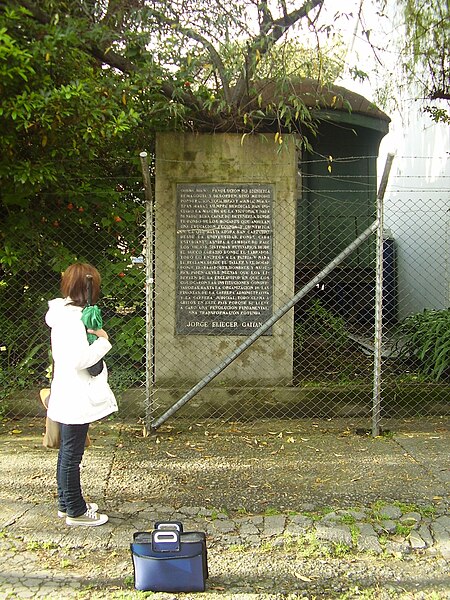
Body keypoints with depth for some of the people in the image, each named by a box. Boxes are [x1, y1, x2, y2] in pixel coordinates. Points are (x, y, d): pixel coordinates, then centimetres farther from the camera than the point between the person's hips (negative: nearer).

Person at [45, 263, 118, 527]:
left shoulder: (62, 312, 10)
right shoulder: (73, 317, -22)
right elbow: (81, 359, -28)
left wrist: (93, 335, 3)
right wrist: (103, 340, -16)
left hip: (69, 396, 11)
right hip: (77, 398, -11)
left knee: (68, 451, 20)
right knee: (72, 454, 1)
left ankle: (66, 502, 33)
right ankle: (75, 510, 13)